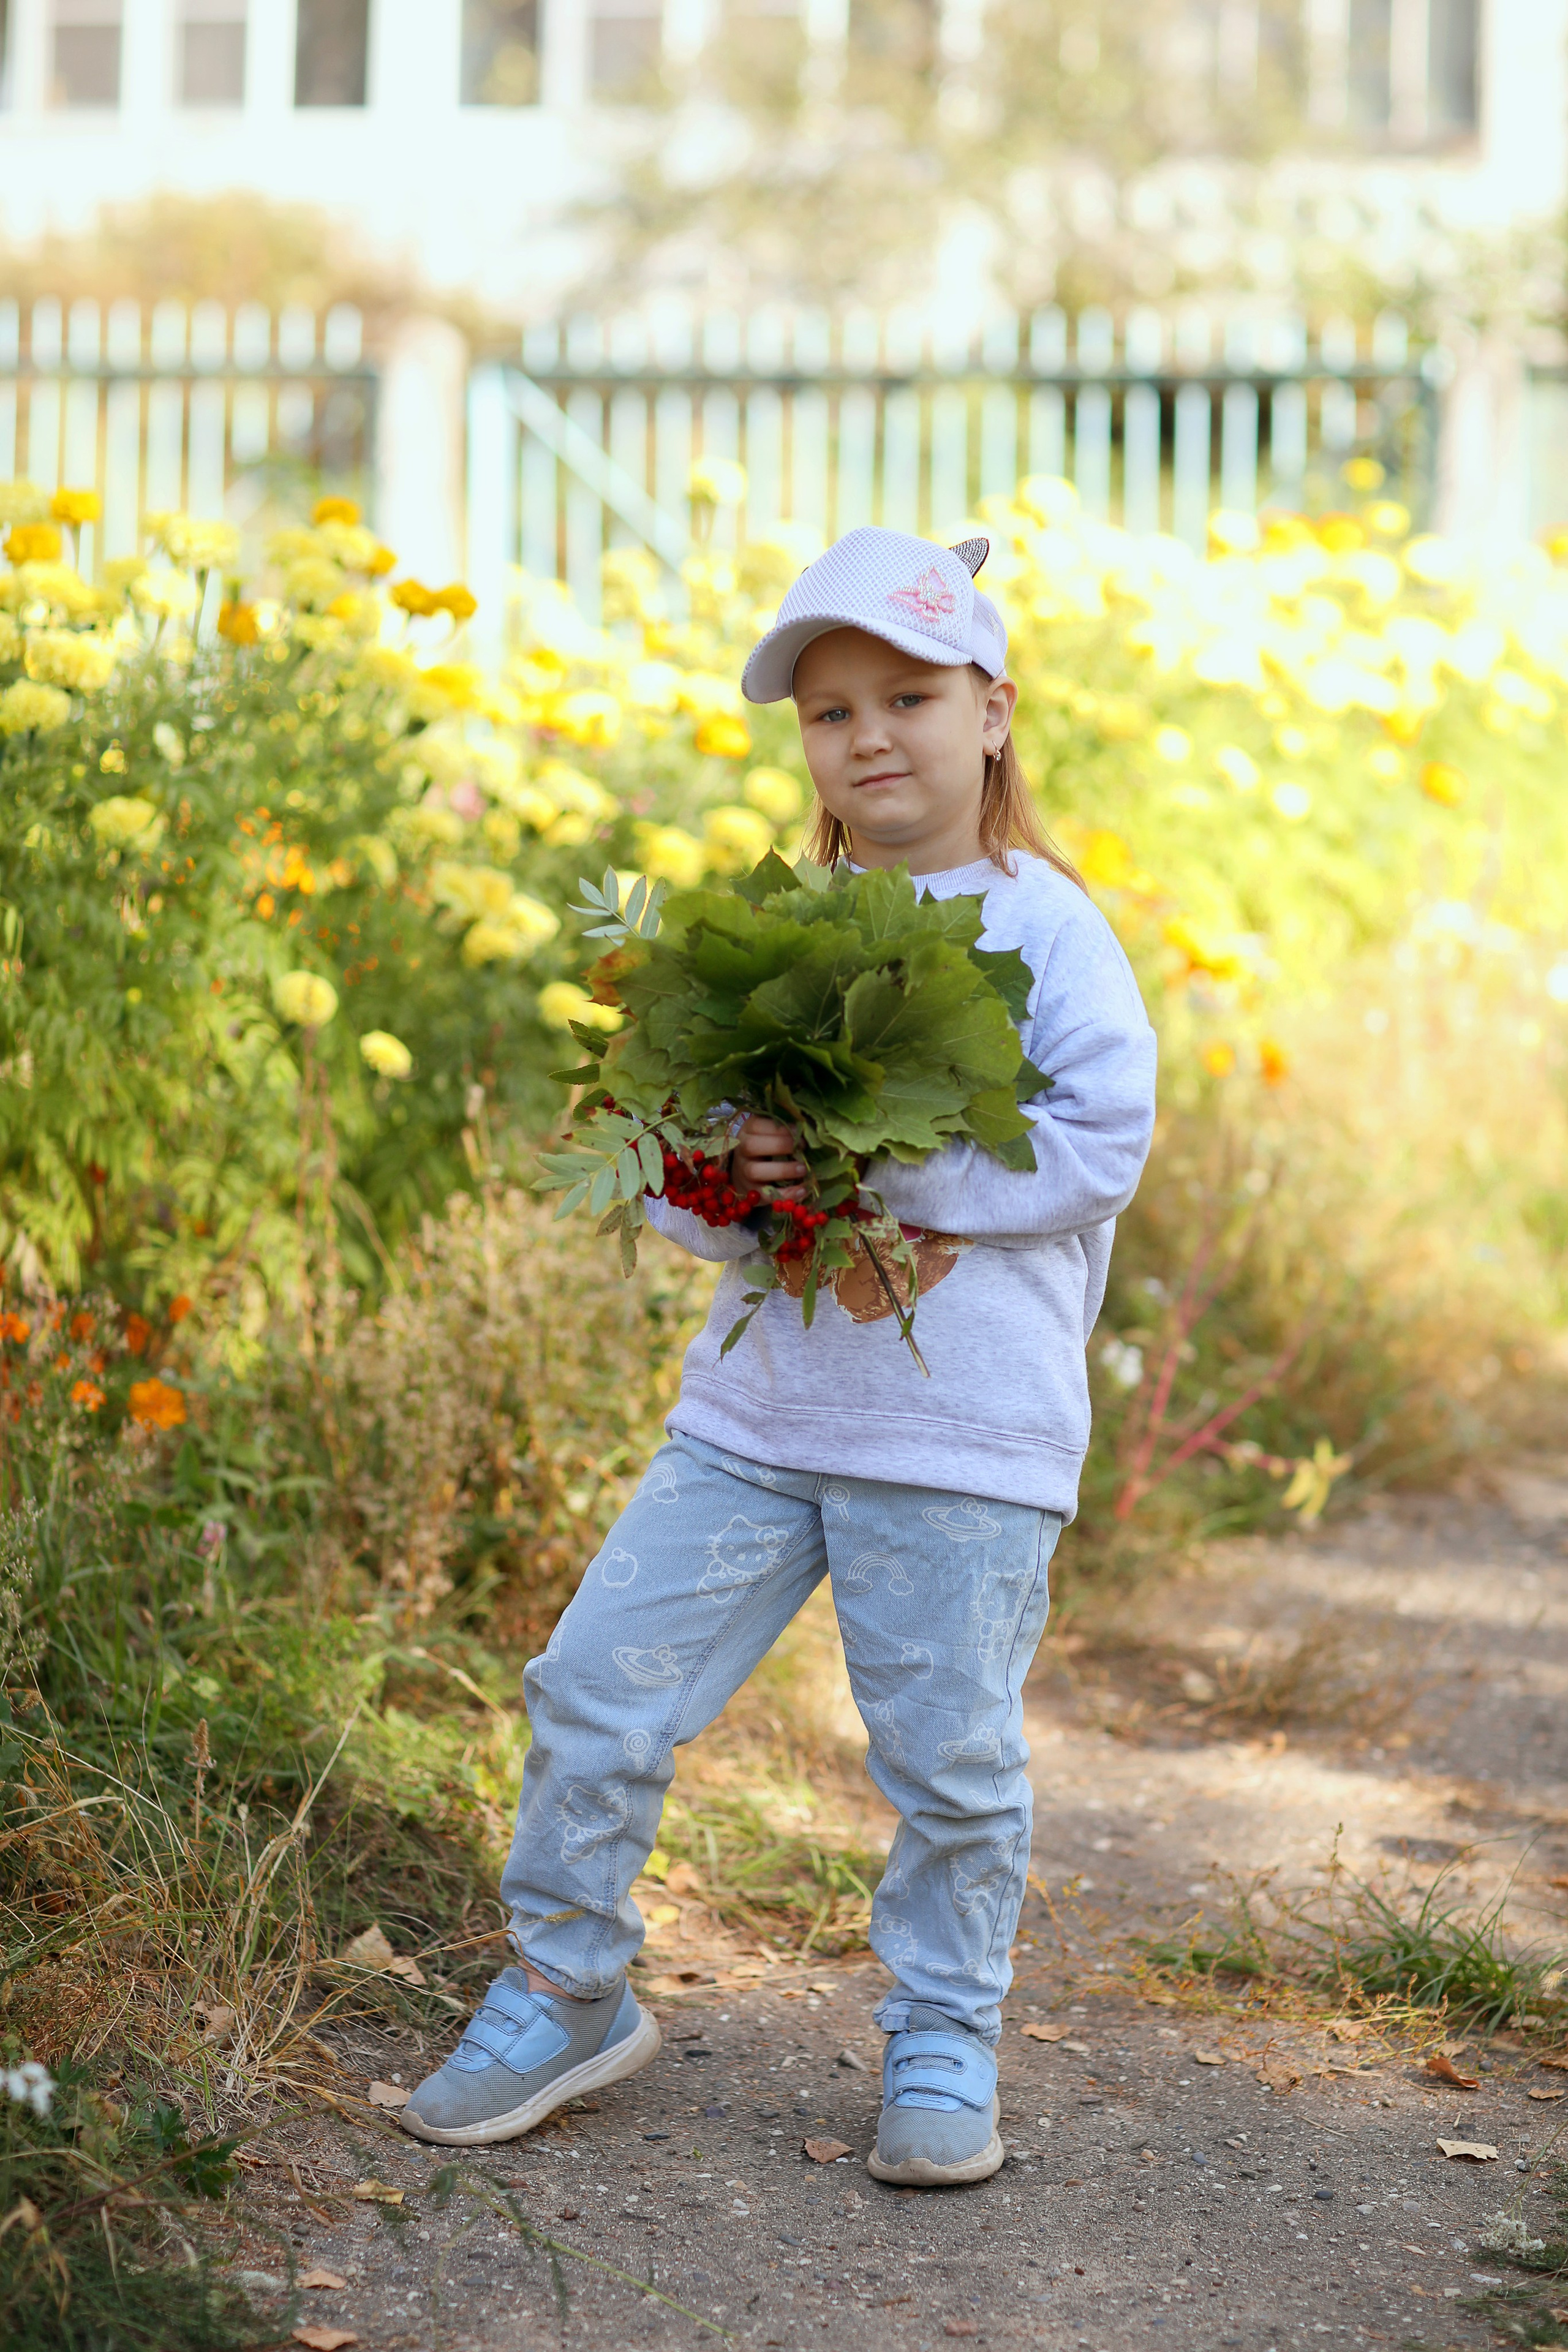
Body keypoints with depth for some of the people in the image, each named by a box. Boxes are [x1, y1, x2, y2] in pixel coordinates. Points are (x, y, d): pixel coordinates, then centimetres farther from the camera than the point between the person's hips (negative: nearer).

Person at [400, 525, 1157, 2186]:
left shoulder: (1047, 926, -3)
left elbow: (1098, 1143, -14)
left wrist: (868, 1163, -19)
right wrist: (746, 1187, -14)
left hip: (964, 1432, -4)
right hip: (756, 1406, 4)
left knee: (950, 1759, 3)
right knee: (598, 1685, 1)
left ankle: (942, 2043, 24)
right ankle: (565, 1997, 19)